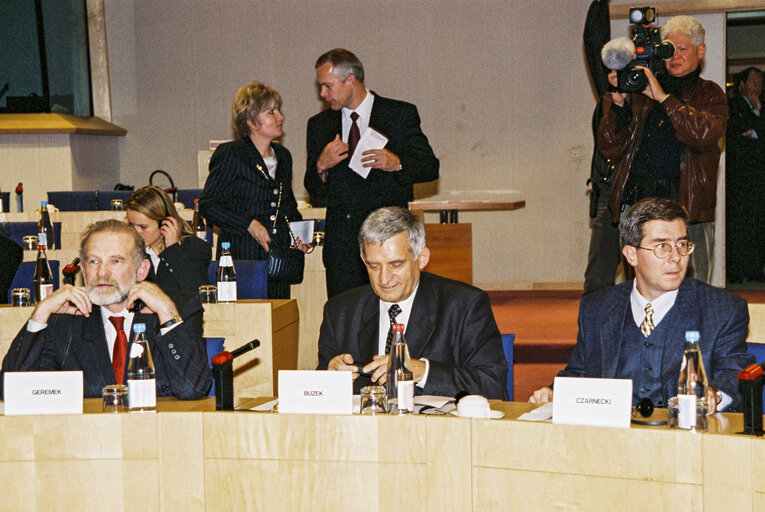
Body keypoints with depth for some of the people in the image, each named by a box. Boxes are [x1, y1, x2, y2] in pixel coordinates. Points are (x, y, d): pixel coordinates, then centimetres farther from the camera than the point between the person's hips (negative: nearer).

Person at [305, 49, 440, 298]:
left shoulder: (401, 115, 4)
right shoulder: (319, 125, 13)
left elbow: (430, 167, 3)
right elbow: (315, 191, 14)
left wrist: (397, 163, -16)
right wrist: (321, 166, -8)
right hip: (340, 239, 3)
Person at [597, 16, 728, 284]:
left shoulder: (709, 94, 12)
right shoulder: (640, 92, 15)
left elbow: (704, 134, -11)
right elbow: (611, 148, 8)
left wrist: (663, 97, -12)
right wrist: (618, 101, -5)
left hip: (688, 203, -2)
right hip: (636, 200, 2)